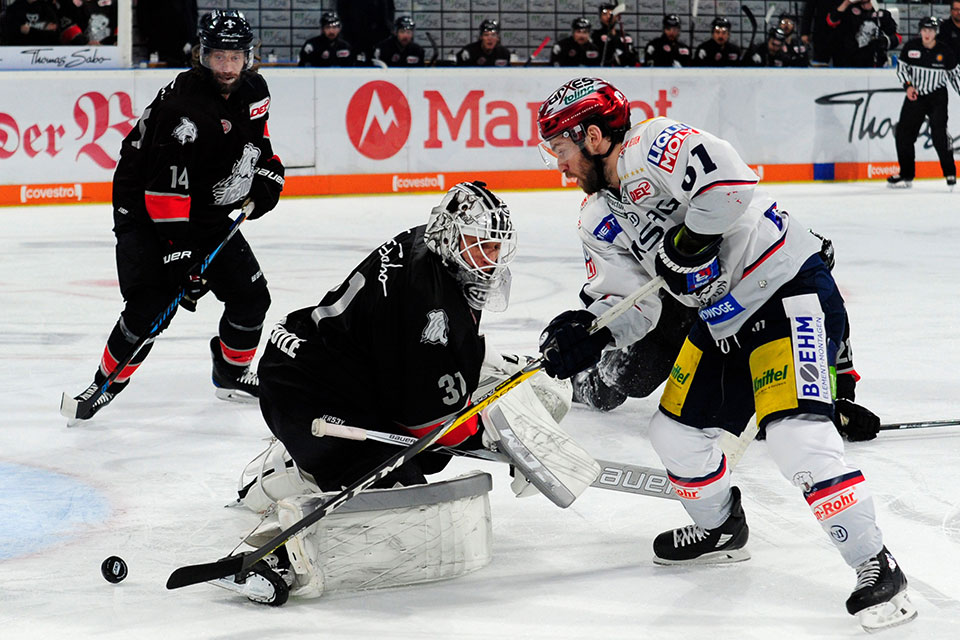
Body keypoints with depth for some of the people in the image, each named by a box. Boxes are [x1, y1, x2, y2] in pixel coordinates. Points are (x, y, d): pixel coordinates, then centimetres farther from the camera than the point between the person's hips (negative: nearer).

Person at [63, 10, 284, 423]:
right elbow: (166, 190, -32)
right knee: (150, 305, -19)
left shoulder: (253, 90, -4)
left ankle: (232, 374, 25)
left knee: (251, 295, 4)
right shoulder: (184, 109, -30)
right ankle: (107, 383, -2)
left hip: (210, 211, 7)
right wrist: (179, 256, -34)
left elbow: (256, 136, 21)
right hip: (145, 209, -7)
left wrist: (267, 172, 4)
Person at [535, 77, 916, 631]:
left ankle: (878, 570, -16)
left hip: (790, 289, -10)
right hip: (723, 319, 11)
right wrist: (591, 329, -9)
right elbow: (637, 300, 8)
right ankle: (723, 530, 41)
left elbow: (731, 180, -33)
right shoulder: (605, 218, 11)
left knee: (795, 432, -23)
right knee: (677, 428, 15)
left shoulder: (651, 147, -18)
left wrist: (688, 241, -24)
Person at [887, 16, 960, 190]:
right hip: (915, 95, 3)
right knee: (904, 133, 1)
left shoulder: (945, 51, -6)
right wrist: (908, 86, -11)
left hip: (937, 97, -3)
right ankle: (906, 175, 16)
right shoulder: (911, 47, -4)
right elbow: (901, 68, 4)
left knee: (939, 133, -17)